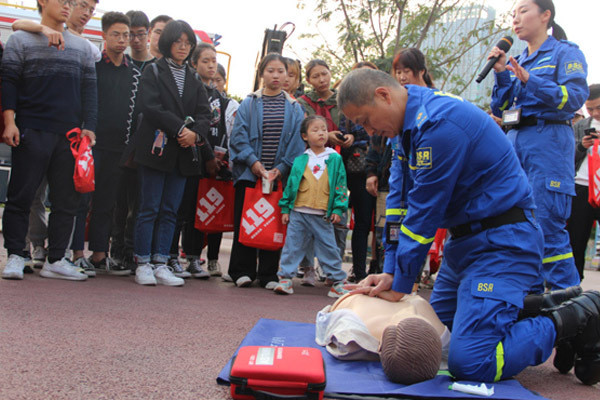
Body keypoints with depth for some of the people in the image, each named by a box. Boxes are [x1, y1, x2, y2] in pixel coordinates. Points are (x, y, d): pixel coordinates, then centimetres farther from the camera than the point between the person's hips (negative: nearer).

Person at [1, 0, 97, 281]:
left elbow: (89, 89, 15)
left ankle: (55, 260, 8)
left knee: (66, 200, 2)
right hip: (32, 131, -3)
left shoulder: (82, 47, 18)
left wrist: (88, 127, 4)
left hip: (71, 134, 4)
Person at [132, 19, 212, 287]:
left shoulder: (194, 80, 19)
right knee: (150, 209, -3)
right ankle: (143, 264, 2)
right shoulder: (153, 72, 6)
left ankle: (161, 264, 7)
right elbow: (150, 107, -9)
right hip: (156, 148, -4)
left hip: (183, 154, 4)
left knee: (170, 211, 3)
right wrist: (180, 128, -16)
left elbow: (204, 113, 10)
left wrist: (195, 132, -11)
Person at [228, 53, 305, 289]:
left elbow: (297, 141, 2)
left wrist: (282, 168, -10)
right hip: (249, 174, -1)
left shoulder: (294, 108, 9)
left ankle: (269, 274, 12)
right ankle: (242, 271, 11)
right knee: (245, 222, 1)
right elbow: (239, 135, -1)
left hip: (281, 176, 1)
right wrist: (253, 161, -13)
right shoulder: (249, 104, 7)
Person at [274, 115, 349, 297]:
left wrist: (338, 209, -2)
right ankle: (285, 278, 14)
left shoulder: (335, 159, 4)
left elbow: (340, 186, 4)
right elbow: (291, 184, 9)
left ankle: (338, 281, 15)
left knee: (328, 248, 5)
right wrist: (285, 209, 6)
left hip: (322, 216, -1)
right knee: (292, 246, 5)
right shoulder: (300, 160, 5)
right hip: (298, 214, 1)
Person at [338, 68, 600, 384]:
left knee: (469, 364, -19)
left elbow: (424, 214, -20)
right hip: (466, 239, 10)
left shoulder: (438, 124, -24)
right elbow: (400, 197, 9)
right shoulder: (411, 121, 8)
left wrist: (399, 287, -10)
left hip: (501, 242, -10)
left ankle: (572, 321, -1)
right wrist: (390, 272, 4)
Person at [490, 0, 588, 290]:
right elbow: (500, 109, 17)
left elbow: (575, 97, -11)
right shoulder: (517, 61, 21)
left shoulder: (565, 53, 3)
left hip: (548, 139, -7)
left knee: (547, 226, -12)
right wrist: (501, 73, 4)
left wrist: (530, 81, -20)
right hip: (515, 141, 7)